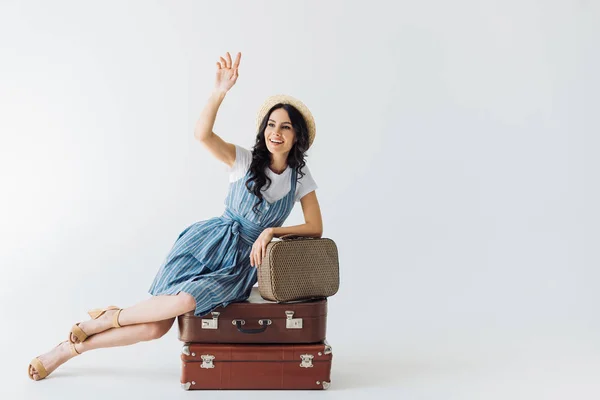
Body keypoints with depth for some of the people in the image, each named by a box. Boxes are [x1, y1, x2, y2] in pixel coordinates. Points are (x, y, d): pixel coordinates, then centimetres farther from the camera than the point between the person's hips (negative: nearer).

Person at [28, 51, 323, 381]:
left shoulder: (301, 178, 4)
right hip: (206, 244, -1)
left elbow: (315, 228, 0)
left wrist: (271, 231, -14)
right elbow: (202, 134, -19)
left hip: (239, 266, 1)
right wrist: (220, 91, -33)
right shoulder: (245, 161, -2)